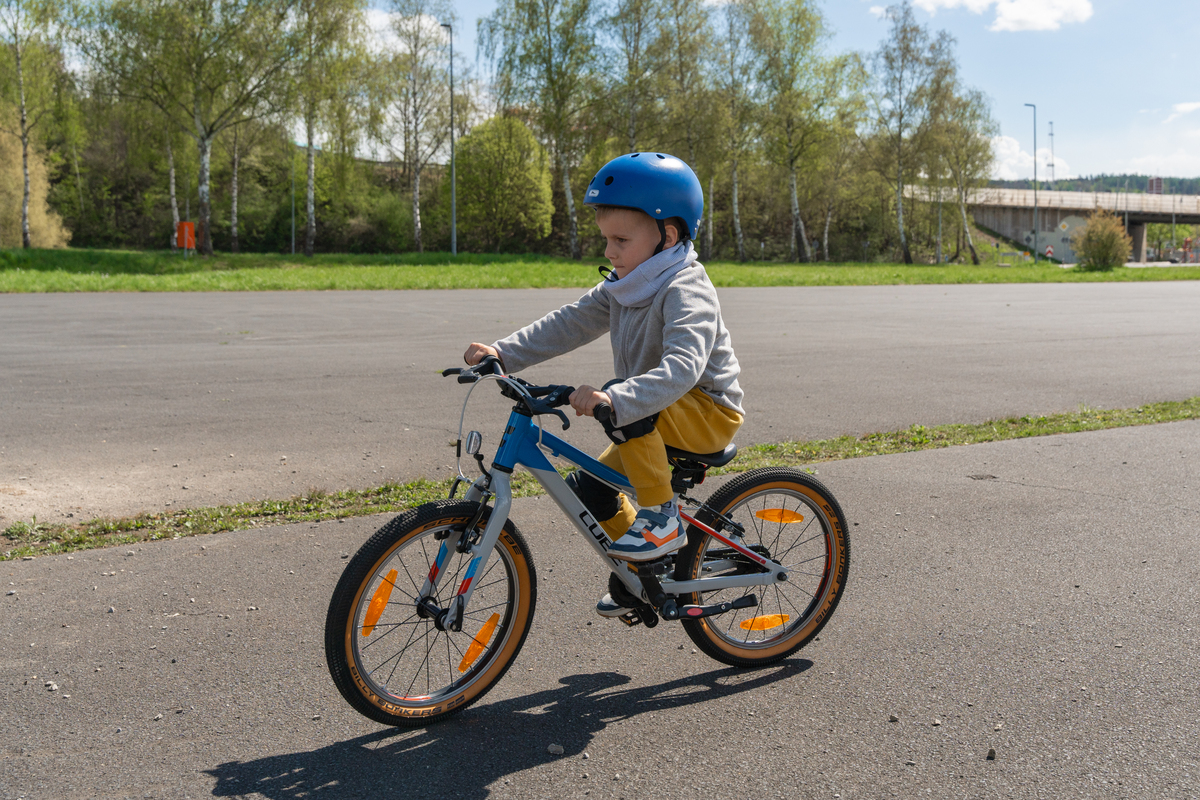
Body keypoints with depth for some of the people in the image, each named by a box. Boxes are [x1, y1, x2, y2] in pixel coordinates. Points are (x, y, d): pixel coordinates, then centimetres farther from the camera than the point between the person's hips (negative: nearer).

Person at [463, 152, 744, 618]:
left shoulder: (686, 291, -24)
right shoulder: (621, 287, 3)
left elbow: (682, 367, -40)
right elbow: (568, 324, -2)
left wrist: (616, 400, -55)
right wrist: (503, 353, -15)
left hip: (707, 410, -9)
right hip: (657, 420, 9)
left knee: (629, 411, -35)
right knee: (587, 488, 5)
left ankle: (662, 517, -19)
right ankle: (645, 570, 23)